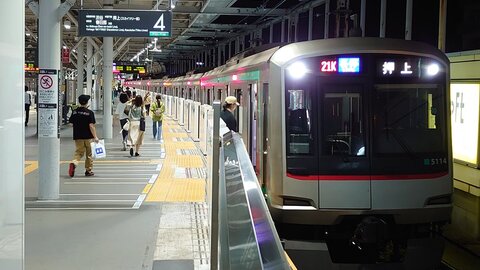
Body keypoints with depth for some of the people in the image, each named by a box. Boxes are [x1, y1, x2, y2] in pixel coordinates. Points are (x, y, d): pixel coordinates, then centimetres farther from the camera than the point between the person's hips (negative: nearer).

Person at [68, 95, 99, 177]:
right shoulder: (90, 113, -11)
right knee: (89, 154, 12)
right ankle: (88, 170, 17)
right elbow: (91, 125, -16)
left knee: (78, 152, 8)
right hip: (88, 136, -3)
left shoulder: (75, 112, 1)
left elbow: (71, 121, 12)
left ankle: (74, 163, -22)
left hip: (78, 136, 3)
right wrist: (95, 137, -15)